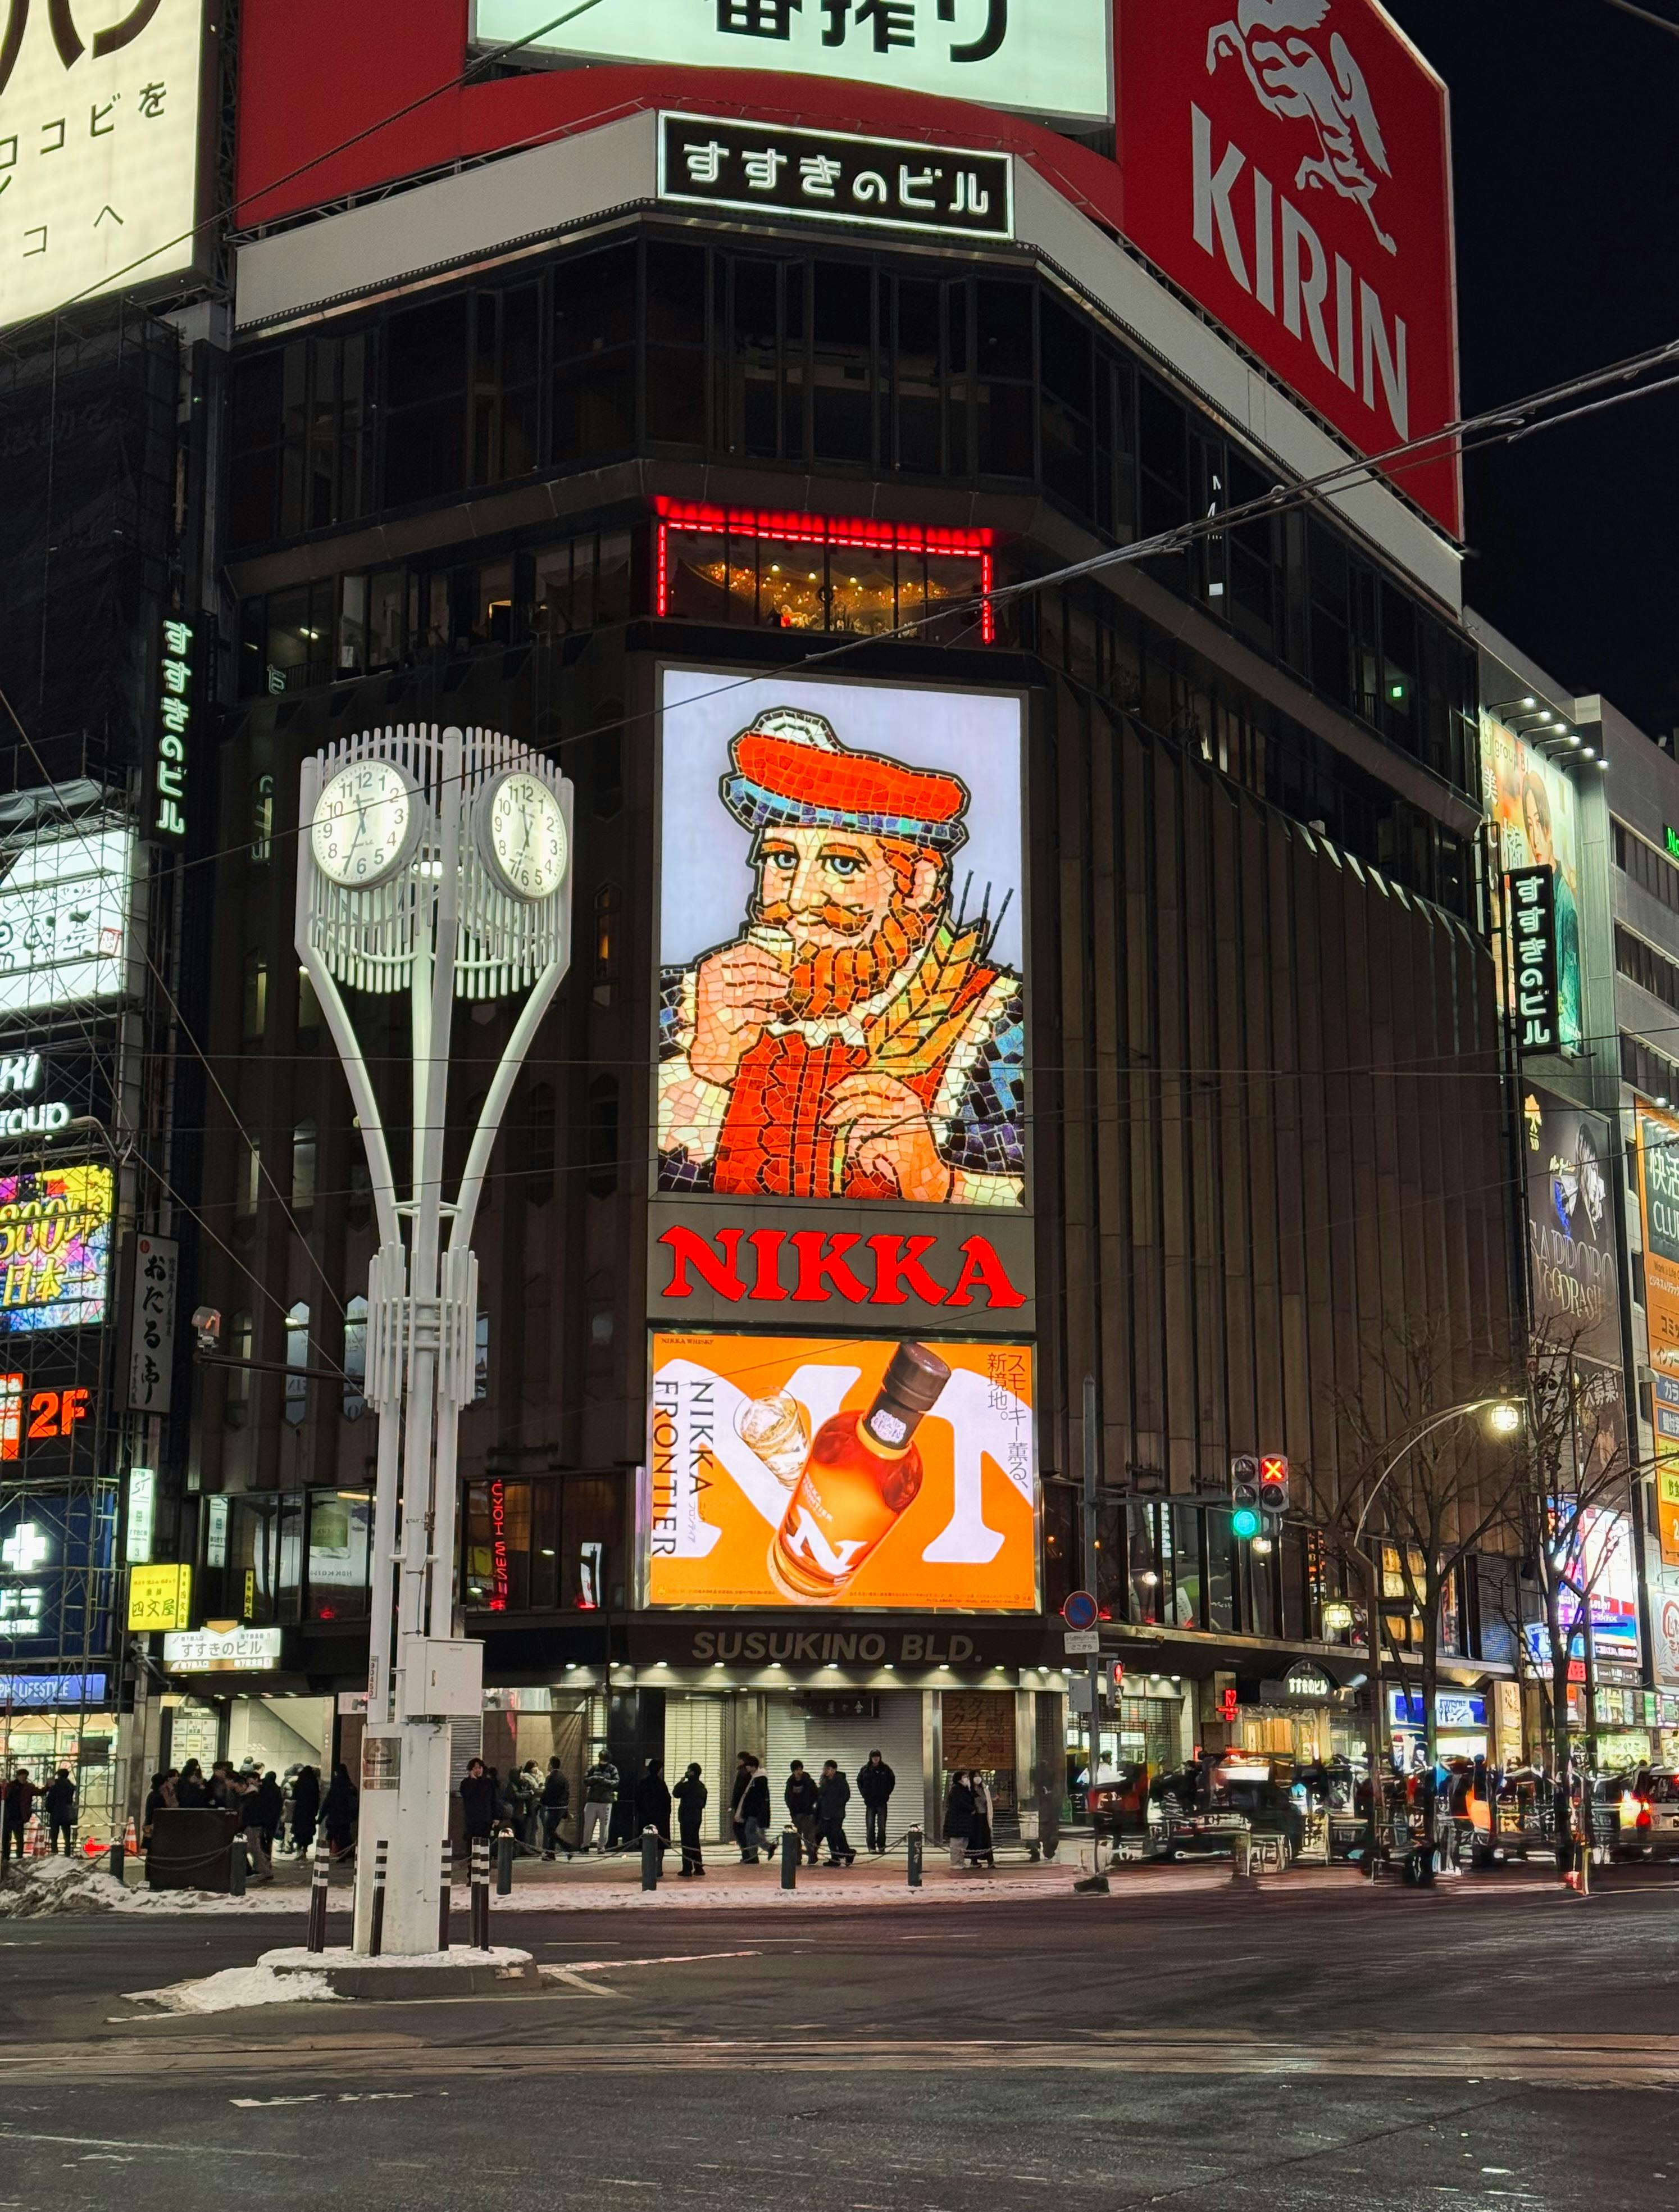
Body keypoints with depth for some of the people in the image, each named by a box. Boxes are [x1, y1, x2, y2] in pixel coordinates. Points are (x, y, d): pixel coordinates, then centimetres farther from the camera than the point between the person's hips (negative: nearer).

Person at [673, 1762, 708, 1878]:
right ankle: (699, 1867, 16)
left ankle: (687, 1868, -4)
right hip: (697, 1818, 8)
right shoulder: (702, 1786, 10)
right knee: (695, 1842, 15)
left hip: (687, 1818, -8)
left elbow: (676, 1793, -6)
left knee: (687, 1843, -4)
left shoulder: (688, 1785, -16)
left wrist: (681, 1781, 3)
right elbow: (703, 1803, 16)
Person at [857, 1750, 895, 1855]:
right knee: (870, 1825, -1)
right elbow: (859, 1782, 12)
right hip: (870, 1801, 0)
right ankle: (871, 1847, 3)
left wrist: (887, 1794, 3)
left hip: (882, 1801, 0)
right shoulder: (866, 1770, 2)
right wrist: (864, 1794, 2)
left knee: (882, 1825, 2)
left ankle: (881, 1846, 10)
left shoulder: (885, 1769, 0)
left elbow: (892, 1781, 10)